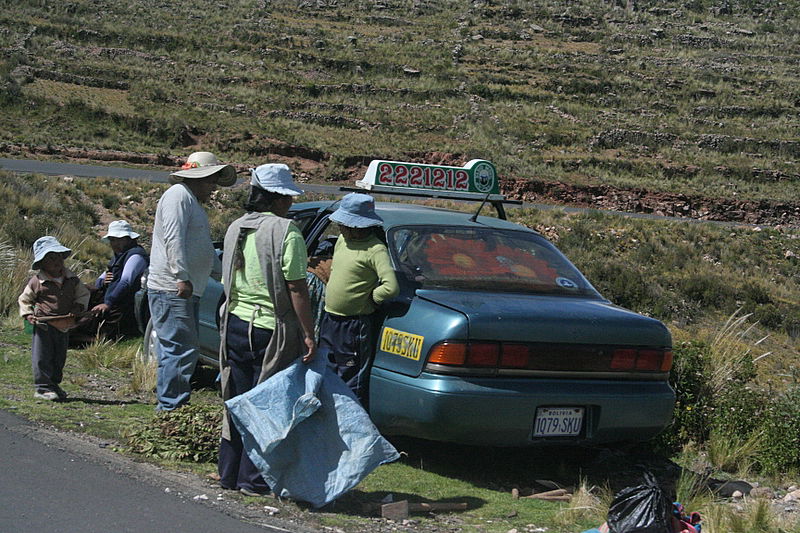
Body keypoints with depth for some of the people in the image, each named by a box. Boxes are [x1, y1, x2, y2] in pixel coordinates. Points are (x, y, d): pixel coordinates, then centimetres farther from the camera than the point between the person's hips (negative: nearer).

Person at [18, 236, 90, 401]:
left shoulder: (72, 280, 4)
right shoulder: (36, 282, -6)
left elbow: (83, 294, 15)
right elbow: (24, 300, 5)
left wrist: (78, 308, -3)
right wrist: (28, 314, -10)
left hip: (64, 325, 5)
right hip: (43, 325, -4)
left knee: (59, 358, 14)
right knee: (42, 357, -5)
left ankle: (54, 385, 29)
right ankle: (42, 388, 0)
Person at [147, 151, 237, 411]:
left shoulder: (194, 204, 25)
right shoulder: (179, 195, -7)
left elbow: (207, 253, 34)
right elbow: (173, 239, -20)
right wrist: (182, 278, -26)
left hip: (187, 292, 11)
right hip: (171, 291, -11)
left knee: (180, 352, 11)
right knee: (181, 352, -14)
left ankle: (171, 409, 15)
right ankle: (170, 408, -13)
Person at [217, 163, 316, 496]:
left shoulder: (236, 229, 10)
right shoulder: (285, 232, -13)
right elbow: (296, 288, -16)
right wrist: (309, 334, -13)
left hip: (235, 326, 7)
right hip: (271, 330, -7)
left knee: (237, 402, 14)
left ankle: (229, 473, 21)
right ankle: (254, 479, 5)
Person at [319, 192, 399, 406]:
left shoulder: (375, 250, -19)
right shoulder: (342, 240, 7)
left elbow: (391, 287, -28)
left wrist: (368, 300, -14)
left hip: (354, 325, -9)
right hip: (329, 319, 9)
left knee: (352, 384, -1)